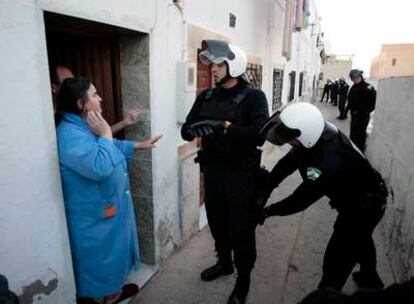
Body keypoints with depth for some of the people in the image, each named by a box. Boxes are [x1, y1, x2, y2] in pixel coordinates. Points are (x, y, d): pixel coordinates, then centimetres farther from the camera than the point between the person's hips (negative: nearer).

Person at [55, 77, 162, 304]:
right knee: (95, 257, 9)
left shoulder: (84, 126, 7)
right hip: (93, 215, -11)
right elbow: (100, 167, -37)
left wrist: (138, 145, 20)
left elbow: (111, 147, 23)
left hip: (108, 206, 11)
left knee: (113, 249, 25)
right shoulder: (70, 135, -27)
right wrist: (105, 134, -27)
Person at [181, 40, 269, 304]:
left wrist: (224, 126, -30)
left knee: (241, 228, 8)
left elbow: (259, 134, -26)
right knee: (217, 223, 20)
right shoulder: (206, 97, 6)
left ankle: (244, 278, 32)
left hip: (241, 174, -5)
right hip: (213, 171, 6)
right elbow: (186, 130, -1)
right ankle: (224, 263, 46)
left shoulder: (253, 97, -11)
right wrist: (192, 129, -23)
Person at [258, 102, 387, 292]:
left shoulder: (329, 163, -44)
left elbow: (302, 198, -34)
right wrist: (267, 186, -20)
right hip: (360, 197, 9)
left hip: (364, 207, -9)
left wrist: (270, 210, -21)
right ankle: (370, 279, 61)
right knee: (359, 240, 33)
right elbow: (289, 162, -13)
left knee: (336, 260, -5)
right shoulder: (318, 133, -20)